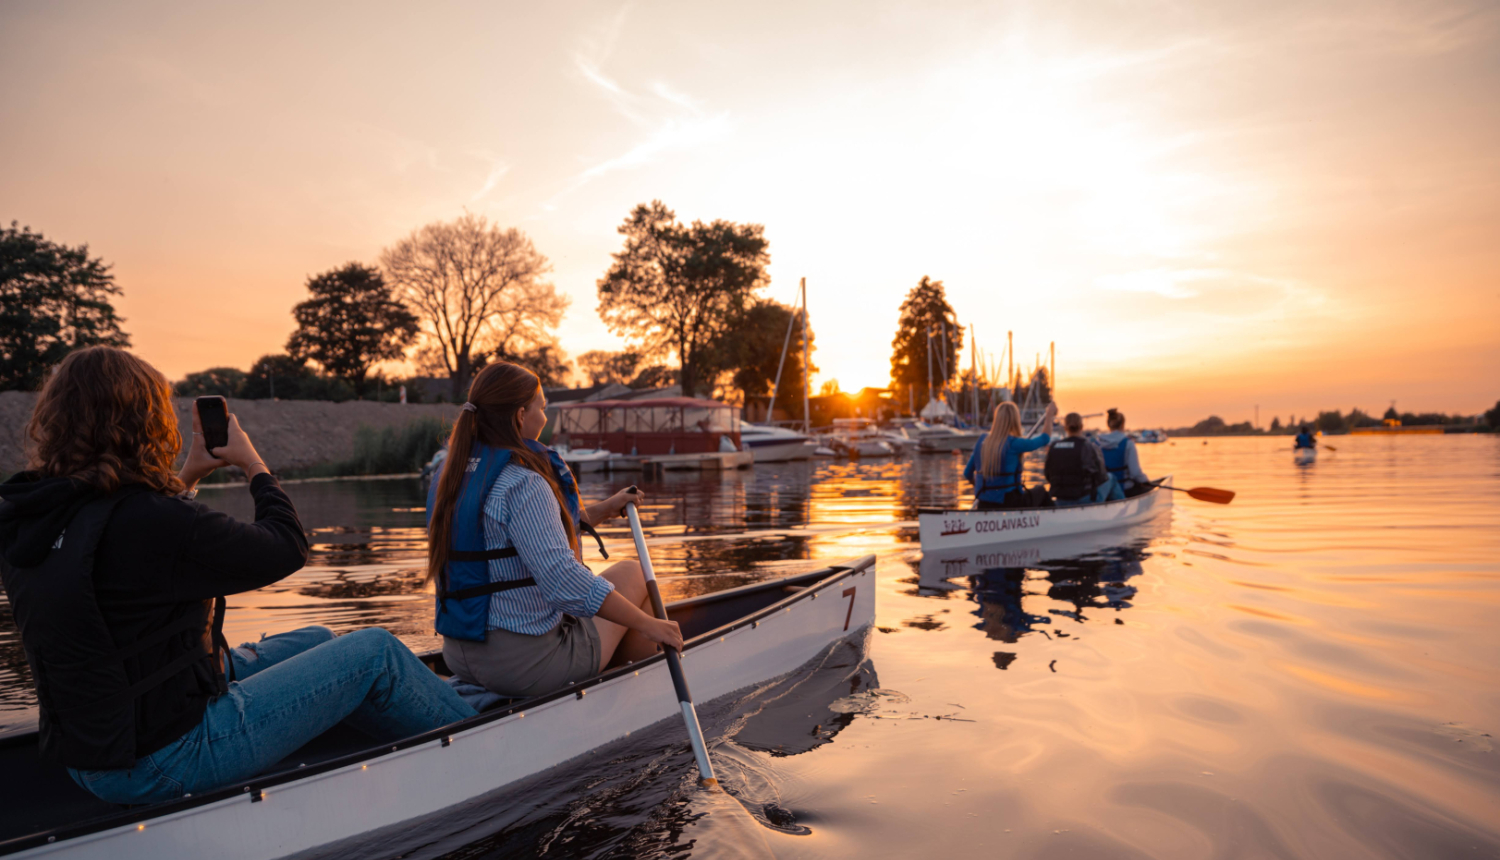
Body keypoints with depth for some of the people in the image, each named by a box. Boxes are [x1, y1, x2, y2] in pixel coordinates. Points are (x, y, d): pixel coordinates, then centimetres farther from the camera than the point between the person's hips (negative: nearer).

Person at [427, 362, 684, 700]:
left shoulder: (449, 478, 5)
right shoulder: (523, 484, -23)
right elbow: (563, 581, -30)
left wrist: (603, 509, 16)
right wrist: (649, 624, -22)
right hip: (526, 665, -9)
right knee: (631, 575, 12)